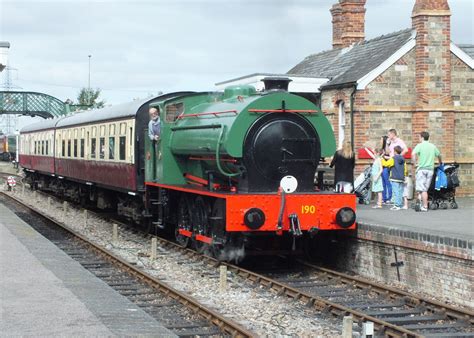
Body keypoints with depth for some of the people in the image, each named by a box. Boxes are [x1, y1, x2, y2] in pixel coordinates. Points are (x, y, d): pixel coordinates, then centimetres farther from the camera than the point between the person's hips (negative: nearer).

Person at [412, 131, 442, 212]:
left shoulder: (420, 145, -4)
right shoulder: (433, 146, 11)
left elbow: (413, 154, -21)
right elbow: (439, 155, 25)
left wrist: (415, 163, -9)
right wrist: (441, 163, 43)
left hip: (422, 169, -5)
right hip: (430, 169, 5)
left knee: (422, 189, -2)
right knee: (425, 189, 12)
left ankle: (424, 206, -5)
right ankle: (424, 204, 9)